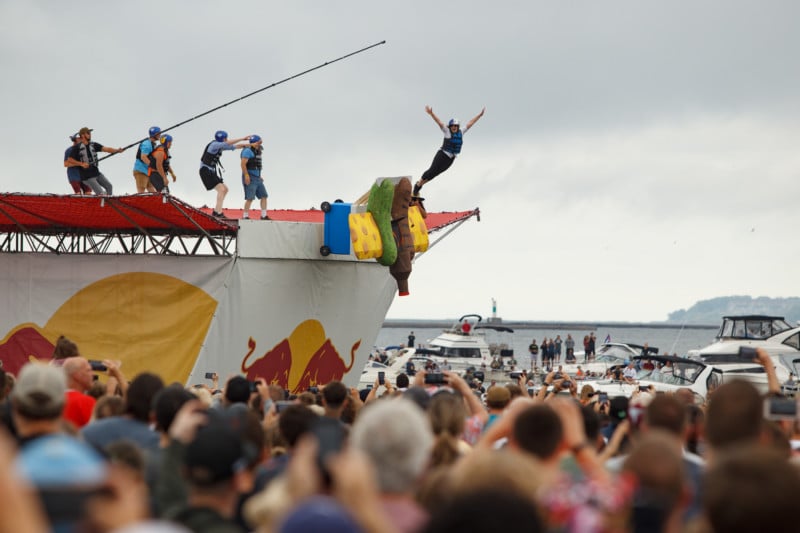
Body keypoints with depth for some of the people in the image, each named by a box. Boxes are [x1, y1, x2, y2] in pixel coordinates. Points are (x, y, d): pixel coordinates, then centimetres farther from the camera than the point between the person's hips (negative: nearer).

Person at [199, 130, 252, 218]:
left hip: (211, 172, 10)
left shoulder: (219, 146, 10)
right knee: (221, 189, -17)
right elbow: (228, 144, -28)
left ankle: (216, 211, 15)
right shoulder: (214, 145, -17)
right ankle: (218, 213, -18)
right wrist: (243, 138, -26)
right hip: (206, 172, -10)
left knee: (225, 189, 12)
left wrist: (246, 145, 6)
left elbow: (233, 147, 16)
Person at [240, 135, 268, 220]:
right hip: (250, 178, -9)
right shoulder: (248, 151, -11)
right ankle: (245, 216, -6)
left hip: (257, 178, 9)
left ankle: (264, 216, 11)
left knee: (264, 196, 7)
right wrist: (246, 175, -24)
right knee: (250, 198, -12)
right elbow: (243, 163, -19)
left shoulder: (257, 151, 17)